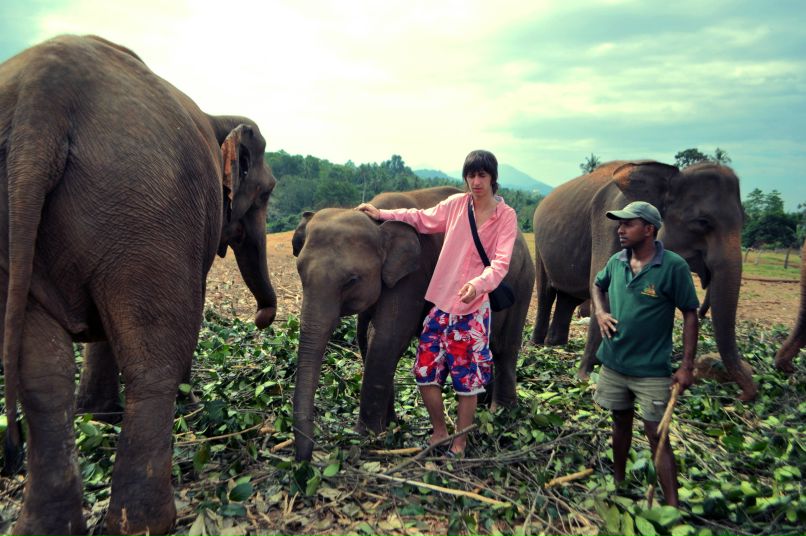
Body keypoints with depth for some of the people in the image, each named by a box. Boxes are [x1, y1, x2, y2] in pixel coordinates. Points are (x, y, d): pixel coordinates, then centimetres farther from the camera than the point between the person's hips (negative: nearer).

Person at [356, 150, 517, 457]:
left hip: (473, 308, -3)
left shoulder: (505, 216, -5)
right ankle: (439, 431, 30)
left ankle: (460, 441, 26)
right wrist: (381, 214, 13)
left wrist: (478, 284, -35)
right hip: (441, 304, 3)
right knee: (425, 371, 6)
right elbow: (422, 219, 18)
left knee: (467, 380, 4)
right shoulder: (456, 204, 3)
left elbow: (500, 263, -15)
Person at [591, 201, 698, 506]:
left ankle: (673, 507, 10)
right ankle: (618, 484, 38)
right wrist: (600, 312, 1)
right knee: (621, 422, 19)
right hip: (614, 363, 5)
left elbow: (690, 315, -9)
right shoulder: (617, 261, 0)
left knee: (656, 434, -2)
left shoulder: (673, 266, -14)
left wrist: (687, 366, -11)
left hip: (652, 369, -5)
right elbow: (597, 285, 21)